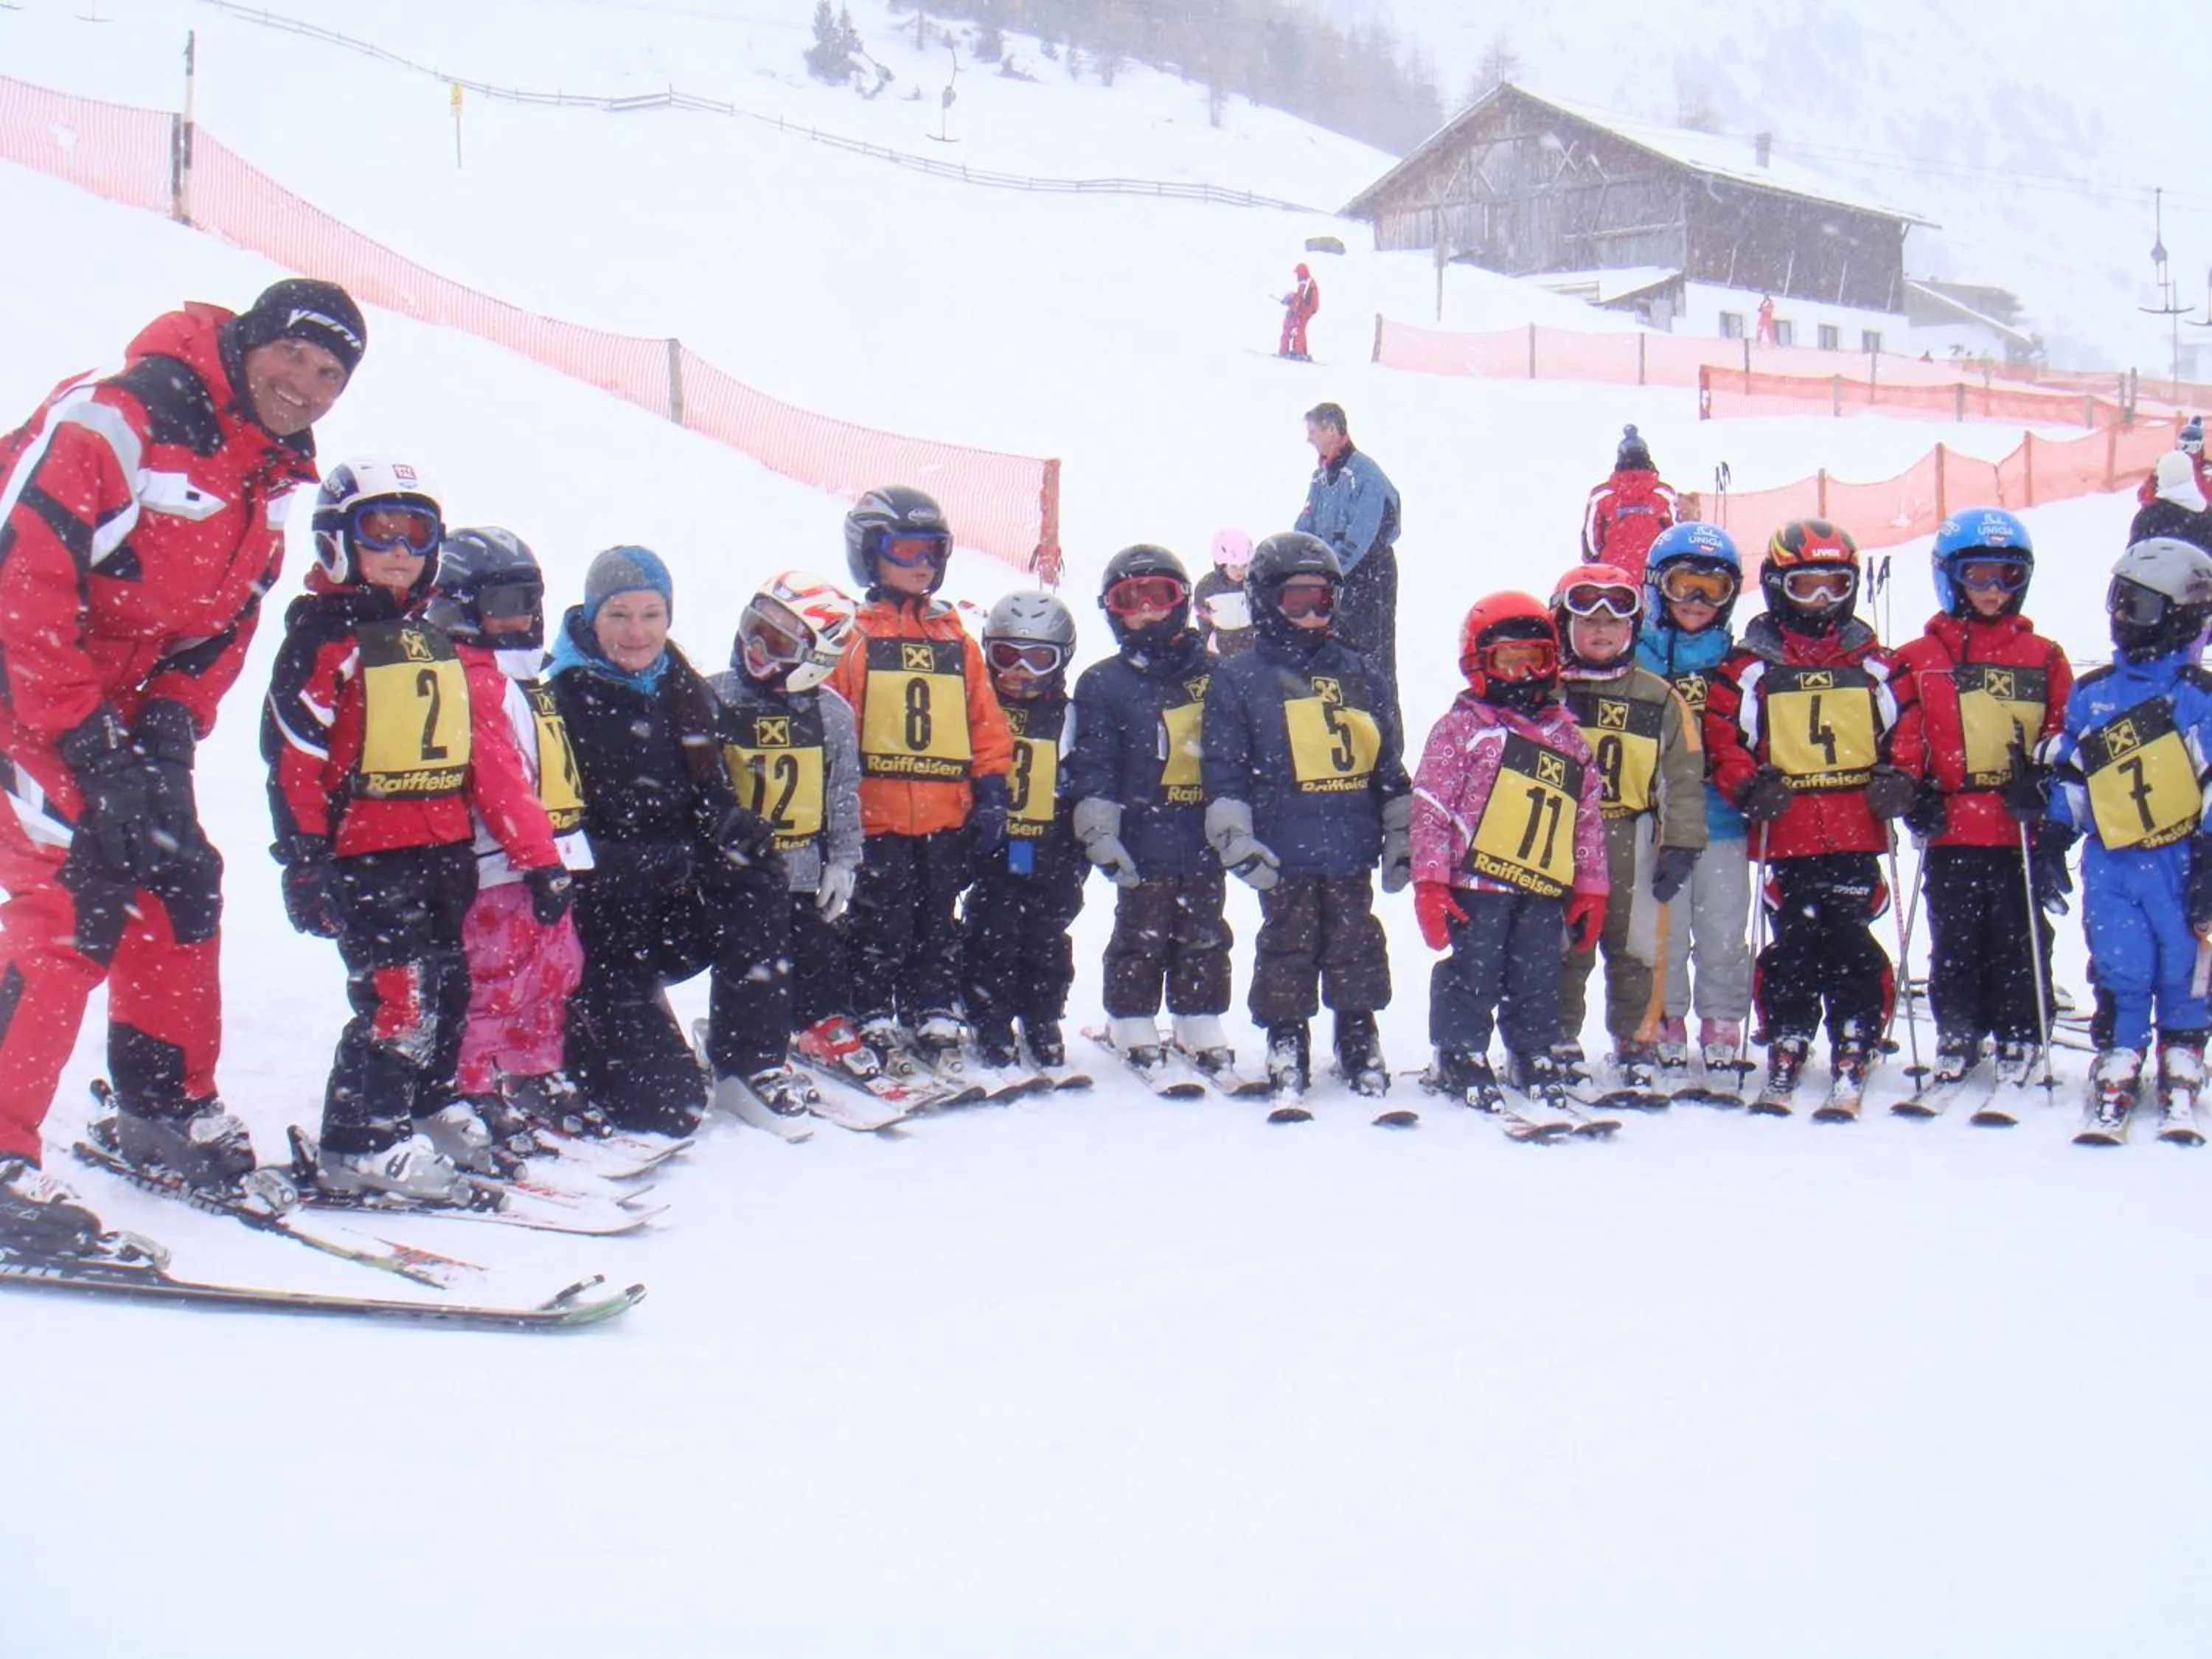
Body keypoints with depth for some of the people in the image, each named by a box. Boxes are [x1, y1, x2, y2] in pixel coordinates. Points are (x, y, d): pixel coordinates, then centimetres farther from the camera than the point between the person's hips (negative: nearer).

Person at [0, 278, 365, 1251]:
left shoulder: (268, 486, 7)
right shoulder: (112, 421, -21)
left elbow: (223, 625, 11)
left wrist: (171, 726, -6)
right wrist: (81, 738, -26)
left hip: (122, 710, 8)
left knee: (180, 883, 8)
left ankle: (165, 1107, 24)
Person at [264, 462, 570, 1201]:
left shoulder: (446, 648, 16)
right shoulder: (323, 639, -4)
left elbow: (492, 762, 16)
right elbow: (294, 759, -11)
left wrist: (537, 855, 13)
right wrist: (306, 861, -19)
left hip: (446, 853, 7)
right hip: (367, 855, -7)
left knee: (447, 988, 13)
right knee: (399, 995, -11)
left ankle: (430, 1112, 29)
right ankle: (360, 1145, -3)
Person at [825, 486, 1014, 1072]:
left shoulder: (956, 640, 11)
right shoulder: (852, 637, -1)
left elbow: (986, 724, 13)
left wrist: (992, 794, 6)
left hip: (947, 818, 4)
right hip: (875, 816, -4)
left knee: (938, 924, 12)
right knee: (878, 924, 3)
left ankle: (935, 1014, 21)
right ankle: (874, 1021, 11)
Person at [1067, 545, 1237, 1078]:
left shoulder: (1213, 673, 10)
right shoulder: (1103, 684, 2)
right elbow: (1092, 768, -3)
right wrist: (1100, 834, -12)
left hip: (1206, 839, 3)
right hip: (1144, 839, -3)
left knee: (1205, 937, 10)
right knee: (1141, 937, 1)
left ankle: (1202, 1027, 20)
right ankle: (1133, 1028, 13)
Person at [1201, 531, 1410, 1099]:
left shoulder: (1358, 675, 13)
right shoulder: (1238, 679, 2)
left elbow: (1389, 763, 16)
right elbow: (1223, 768, -2)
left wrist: (1400, 837, 13)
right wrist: (1236, 839, -11)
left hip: (1352, 851, 3)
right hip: (1284, 855, -3)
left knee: (1356, 947, 9)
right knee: (1287, 947, 3)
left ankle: (1360, 1042, 20)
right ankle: (1286, 1043, 15)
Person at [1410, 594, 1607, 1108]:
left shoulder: (1567, 736, 14)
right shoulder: (1460, 727, -1)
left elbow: (1589, 818, 17)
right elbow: (1430, 805, -6)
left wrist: (1590, 887, 13)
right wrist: (1430, 881, -12)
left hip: (1544, 889, 5)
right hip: (1475, 881, -4)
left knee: (1540, 979, 10)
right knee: (1472, 974, 1)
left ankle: (1536, 1057, 25)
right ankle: (1463, 1058, 14)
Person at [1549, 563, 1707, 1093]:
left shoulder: (1659, 698, 5)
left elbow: (1684, 776, 5)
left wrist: (1680, 847, -2)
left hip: (1630, 845, 1)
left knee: (1635, 949, 7)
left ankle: (1636, 1044, 19)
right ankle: (1559, 1043, 18)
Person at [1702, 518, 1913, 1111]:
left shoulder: (1872, 663, 12)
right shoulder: (1749, 667, 6)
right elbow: (1722, 734, 4)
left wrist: (1897, 779, 0)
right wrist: (1748, 787, -11)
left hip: (1857, 834, 1)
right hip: (1786, 835, -1)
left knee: (1853, 948, -3)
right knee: (1794, 946, -1)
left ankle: (1852, 1063, 4)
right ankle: (1783, 1060, 10)